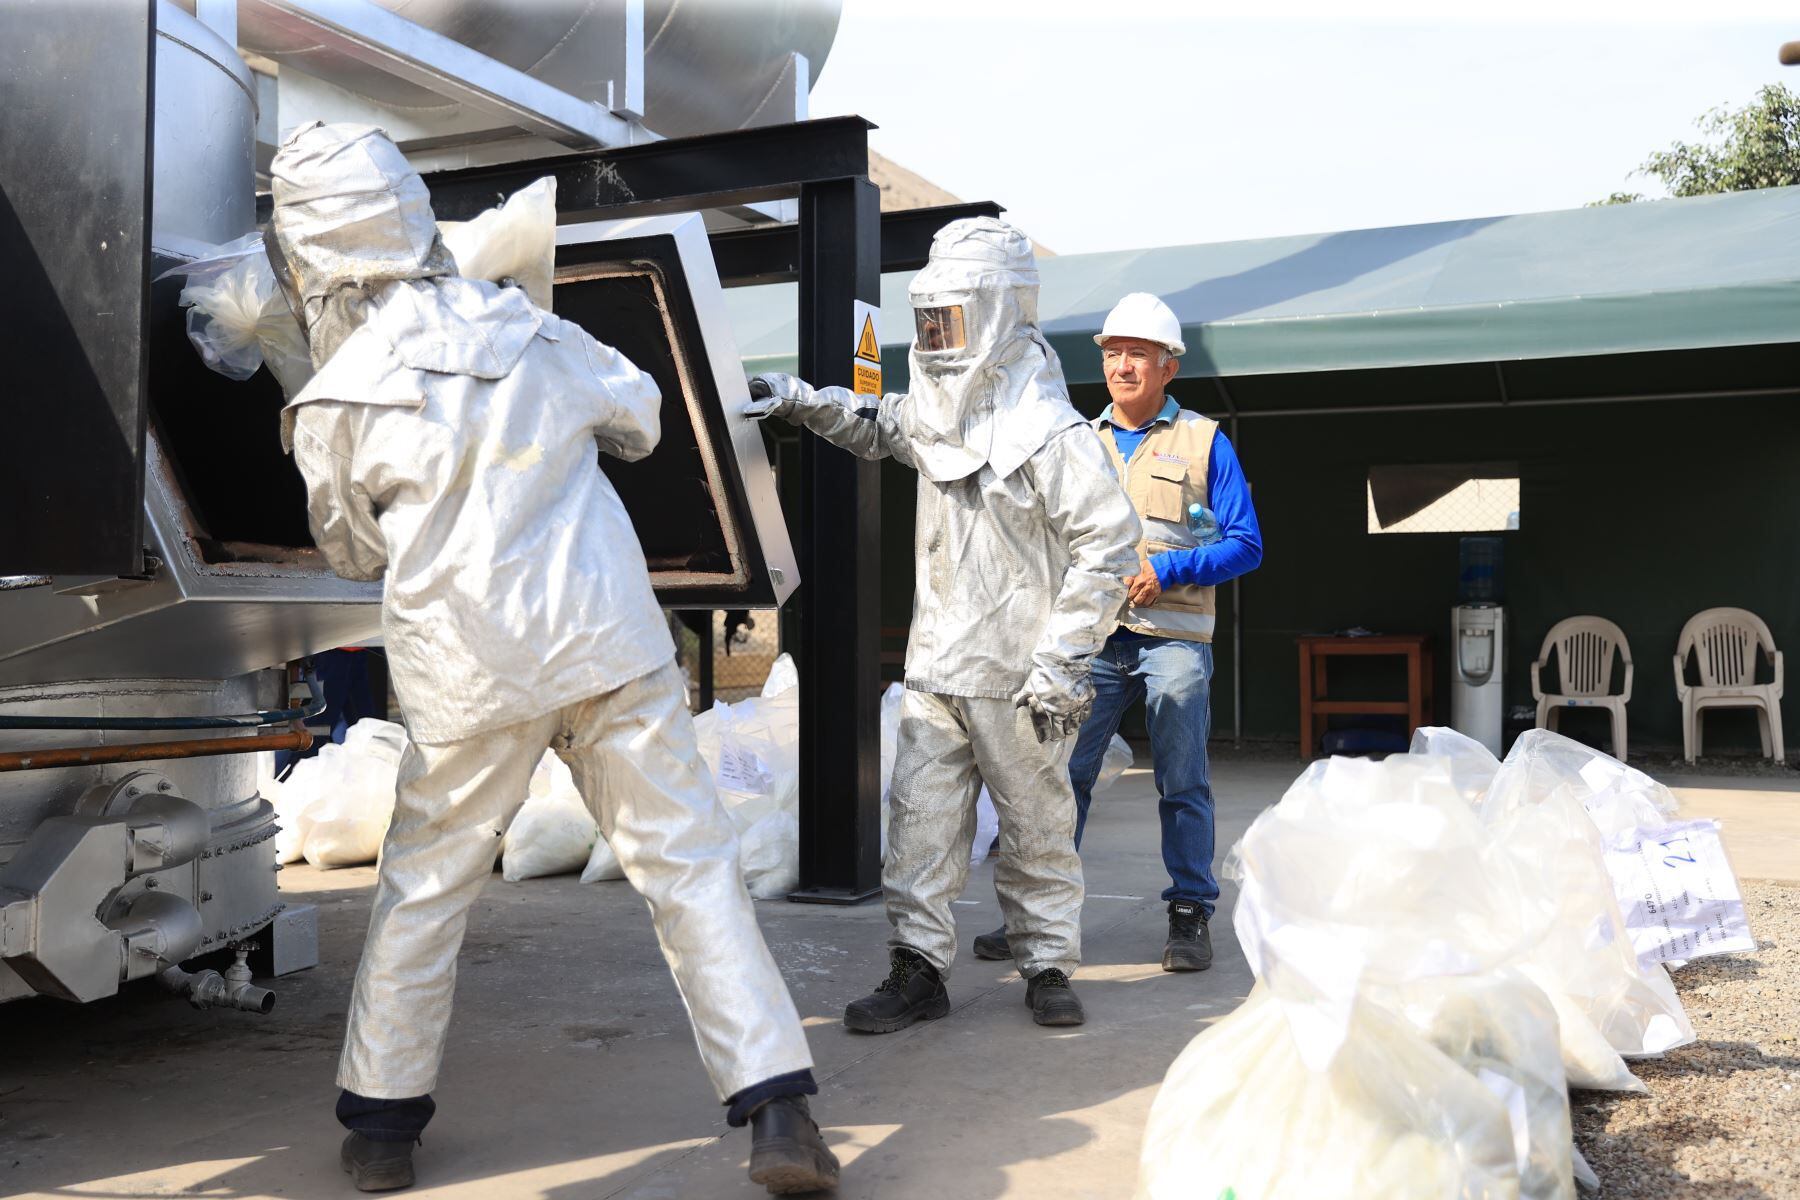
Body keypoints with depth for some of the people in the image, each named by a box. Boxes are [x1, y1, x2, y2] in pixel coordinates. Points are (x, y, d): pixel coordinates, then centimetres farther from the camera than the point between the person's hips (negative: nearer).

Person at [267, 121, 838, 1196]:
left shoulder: (334, 405, -4)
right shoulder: (527, 328, 3)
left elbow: (356, 554, 11)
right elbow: (640, 418, 19)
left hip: (472, 673, -1)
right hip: (612, 645, 2)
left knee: (425, 889, 16)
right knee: (690, 865, 5)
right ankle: (779, 1113, 4)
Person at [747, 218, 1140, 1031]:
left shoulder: (1051, 435, -14)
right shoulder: (939, 418, 10)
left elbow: (1109, 546, -16)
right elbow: (877, 425, 32)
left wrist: (1060, 663, -18)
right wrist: (800, 402, 15)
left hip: (1013, 678, -7)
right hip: (934, 667, 7)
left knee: (1036, 825, 8)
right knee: (920, 822, 5)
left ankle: (1048, 967, 22)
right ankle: (918, 969, 13)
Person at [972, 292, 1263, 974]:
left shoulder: (1204, 443, 4)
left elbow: (1245, 545, 0)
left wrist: (1165, 570, -12)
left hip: (1173, 638, -3)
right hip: (1092, 637, 3)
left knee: (1181, 785, 2)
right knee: (1061, 774, 1)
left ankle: (1190, 915, 13)